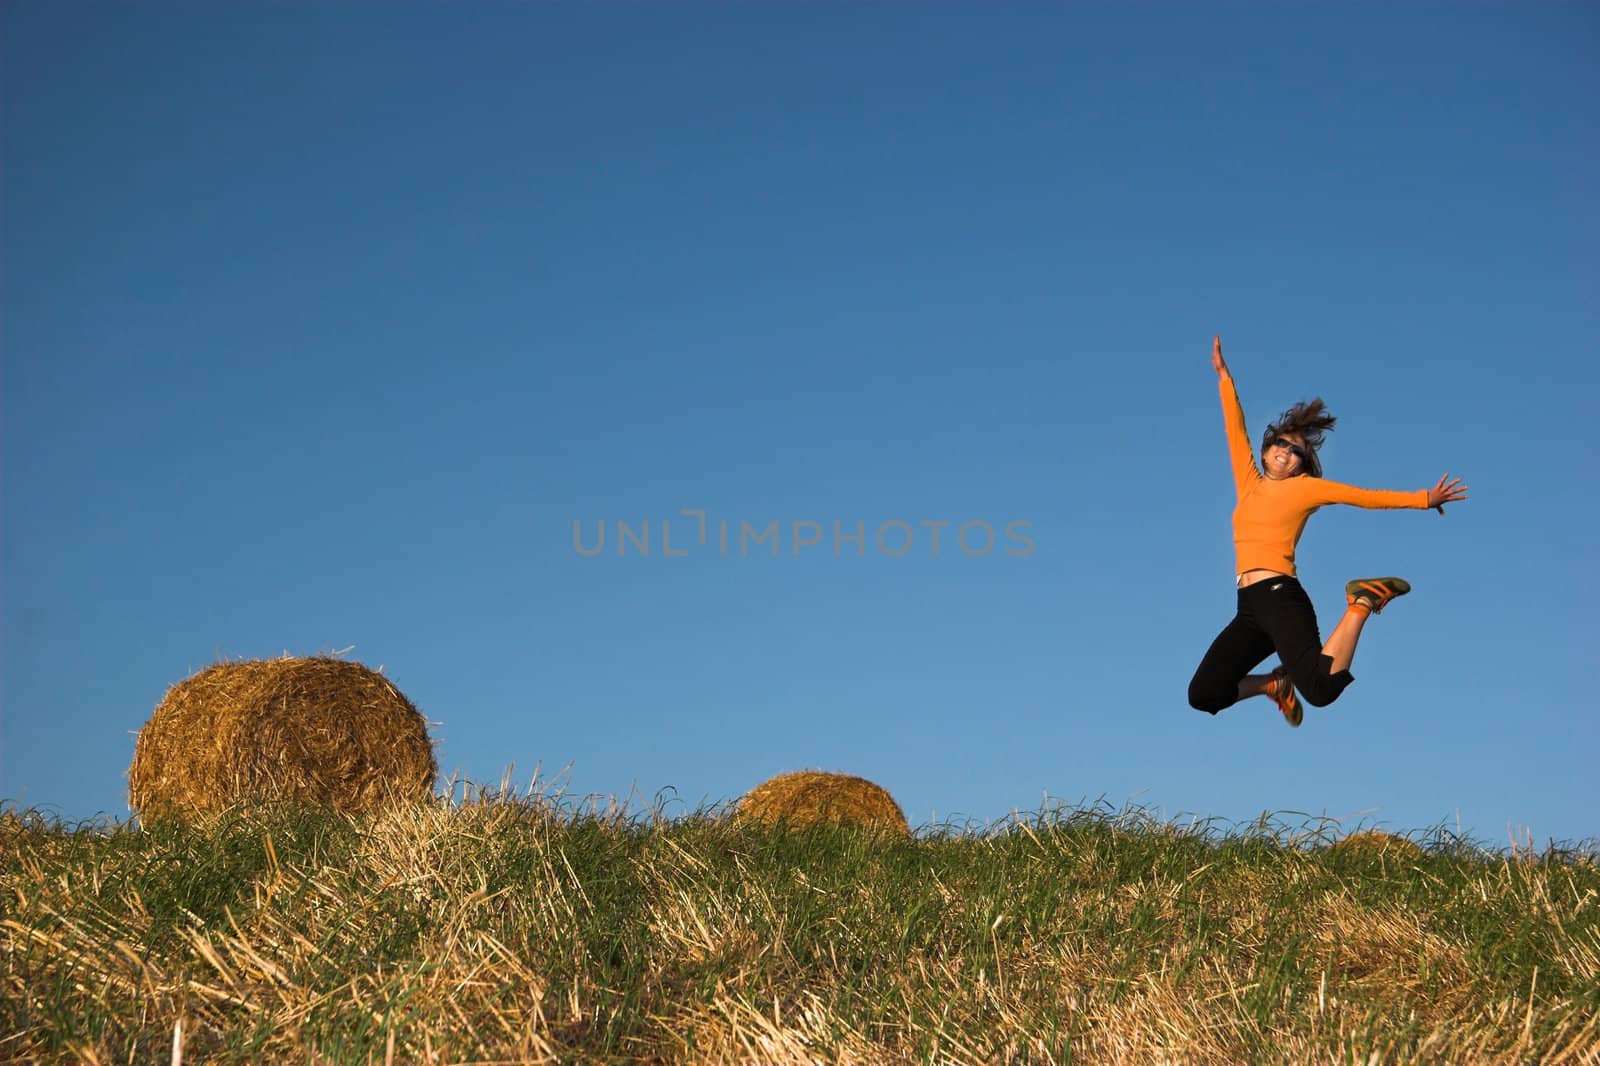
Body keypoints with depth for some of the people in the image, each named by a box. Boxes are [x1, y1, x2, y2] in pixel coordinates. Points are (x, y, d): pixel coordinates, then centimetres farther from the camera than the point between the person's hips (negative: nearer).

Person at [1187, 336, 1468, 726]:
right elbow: (1237, 431, 26)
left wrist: (1423, 499, 3)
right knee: (1202, 695, -3)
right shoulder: (1249, 484, 21)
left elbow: (1366, 496, 9)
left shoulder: (1306, 487, 9)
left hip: (1281, 596, -5)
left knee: (1321, 688, -27)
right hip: (1249, 608, 5)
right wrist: (1224, 377, 31)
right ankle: (1275, 684, 22)